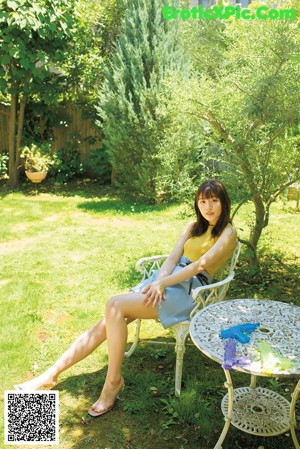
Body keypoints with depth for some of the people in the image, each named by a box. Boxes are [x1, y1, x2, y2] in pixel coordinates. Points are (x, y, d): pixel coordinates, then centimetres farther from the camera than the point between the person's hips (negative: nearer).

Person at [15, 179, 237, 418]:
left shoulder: (228, 232, 0)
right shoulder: (193, 226, 19)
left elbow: (200, 265, -13)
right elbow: (173, 257, 7)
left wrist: (162, 283, -18)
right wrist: (158, 282, -12)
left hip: (188, 289, -6)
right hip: (166, 279, 6)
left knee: (115, 306, -25)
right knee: (107, 322, -11)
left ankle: (114, 381, -10)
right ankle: (51, 375, -4)